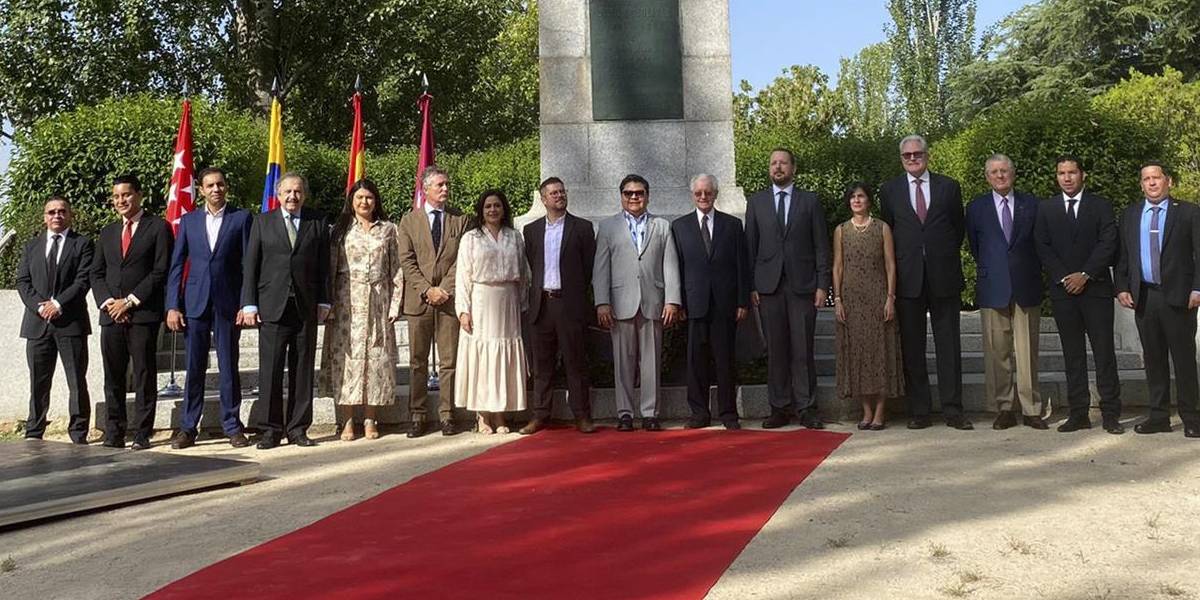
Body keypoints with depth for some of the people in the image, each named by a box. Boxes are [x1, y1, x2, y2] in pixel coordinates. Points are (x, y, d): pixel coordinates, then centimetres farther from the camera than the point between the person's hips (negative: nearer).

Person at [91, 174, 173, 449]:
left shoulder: (158, 227, 2)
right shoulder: (107, 232, 19)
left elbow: (161, 271, -6)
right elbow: (96, 273, 16)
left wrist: (130, 301, -10)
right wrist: (107, 301, -2)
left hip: (143, 313, -5)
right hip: (111, 314, 5)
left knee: (144, 377, -2)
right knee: (113, 378, 5)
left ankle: (142, 434, 2)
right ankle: (114, 434, 11)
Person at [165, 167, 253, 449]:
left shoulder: (241, 218, 3)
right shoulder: (188, 221, 10)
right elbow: (176, 265, 8)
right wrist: (172, 306, 0)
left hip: (228, 304, -2)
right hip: (195, 304, 2)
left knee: (229, 368, 4)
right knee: (194, 368, 5)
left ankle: (232, 426, 13)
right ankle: (188, 428, 13)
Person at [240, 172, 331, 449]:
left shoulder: (317, 222, 10)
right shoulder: (262, 222, 9)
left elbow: (323, 265, 9)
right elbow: (250, 266, 5)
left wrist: (323, 301, 2)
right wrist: (249, 304, -2)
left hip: (306, 309, 1)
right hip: (272, 307, -1)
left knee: (303, 370, 5)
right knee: (270, 370, -2)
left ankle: (297, 428, 13)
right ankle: (270, 429, 7)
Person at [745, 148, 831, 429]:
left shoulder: (810, 201, 9)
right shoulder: (756, 202, 12)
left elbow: (821, 245, 6)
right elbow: (750, 246, 9)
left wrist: (823, 284, -2)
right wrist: (751, 286, 1)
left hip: (802, 284, -1)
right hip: (768, 285, 1)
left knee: (803, 349, -1)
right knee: (775, 350, 2)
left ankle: (806, 408, 5)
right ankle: (780, 408, 9)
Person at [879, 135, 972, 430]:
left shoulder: (949, 187, 8)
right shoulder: (889, 190, 8)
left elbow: (959, 228, 14)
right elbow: (886, 232, 12)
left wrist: (946, 256, 8)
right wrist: (897, 267, 7)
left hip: (944, 276, 0)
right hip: (908, 278, 0)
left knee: (949, 345, 2)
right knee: (912, 347, 2)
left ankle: (953, 410, 8)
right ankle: (919, 411, 9)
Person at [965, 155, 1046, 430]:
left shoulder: (1031, 204, 9)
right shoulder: (976, 207, 8)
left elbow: (1040, 243, 13)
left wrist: (1031, 273, 9)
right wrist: (988, 270, 10)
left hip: (1027, 287, 0)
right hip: (993, 288, 0)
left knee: (1028, 352, 2)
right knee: (997, 352, 1)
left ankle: (1031, 410, 8)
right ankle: (1004, 409, 8)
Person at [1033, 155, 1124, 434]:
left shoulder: (1101, 206, 7)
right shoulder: (1045, 209, 11)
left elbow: (1108, 244, -2)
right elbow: (1042, 247, 3)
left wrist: (1085, 275, -11)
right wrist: (1064, 278, -8)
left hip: (1096, 288, -1)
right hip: (1062, 290, 1)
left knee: (1104, 353, -2)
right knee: (1072, 354, 4)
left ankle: (1111, 413, 3)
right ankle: (1078, 413, 7)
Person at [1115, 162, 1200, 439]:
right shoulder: (1130, 215, 13)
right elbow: (1122, 255, 12)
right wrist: (1122, 288, 2)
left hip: (1177, 296, -3)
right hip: (1143, 297, 3)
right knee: (1153, 359, 8)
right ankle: (1159, 416, 15)